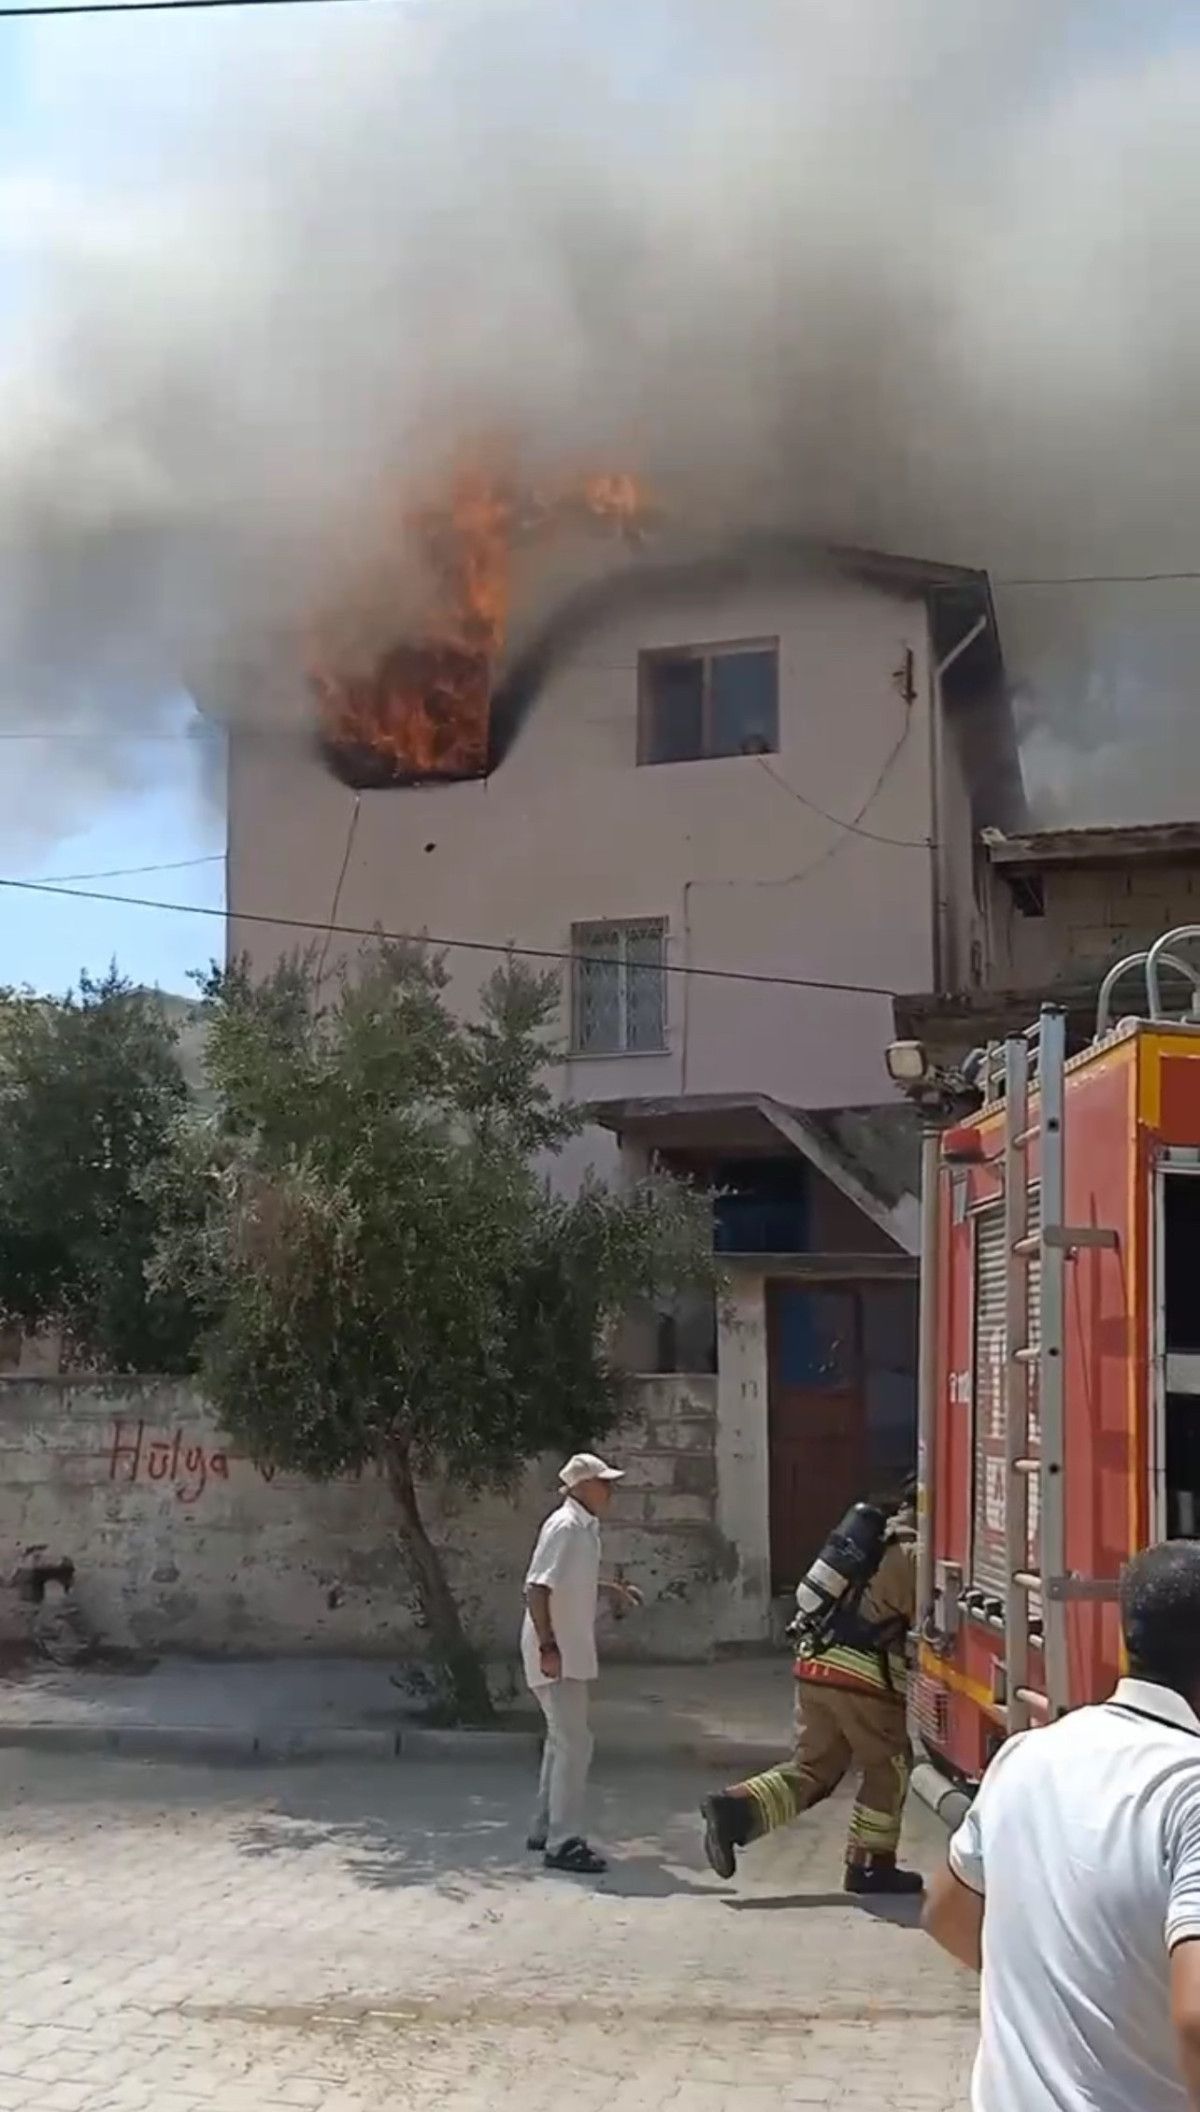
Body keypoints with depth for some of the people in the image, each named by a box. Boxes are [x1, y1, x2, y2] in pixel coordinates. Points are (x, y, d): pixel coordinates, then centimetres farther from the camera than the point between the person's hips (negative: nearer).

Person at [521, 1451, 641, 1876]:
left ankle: (545, 1829, 28)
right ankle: (564, 1842, -7)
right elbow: (536, 1588, -24)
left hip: (570, 1653, 11)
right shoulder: (565, 1527, -17)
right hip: (556, 1654, -11)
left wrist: (611, 1589, 22)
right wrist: (548, 1646, -28)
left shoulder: (584, 1528, 12)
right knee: (574, 1744, -10)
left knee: (562, 1741, 18)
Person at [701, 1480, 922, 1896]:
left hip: (815, 1665, 8)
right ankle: (870, 1866, 15)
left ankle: (734, 1809, -5)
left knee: (811, 1766, 12)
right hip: (864, 1675, -8)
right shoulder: (911, 1553, -8)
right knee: (887, 1767, 10)